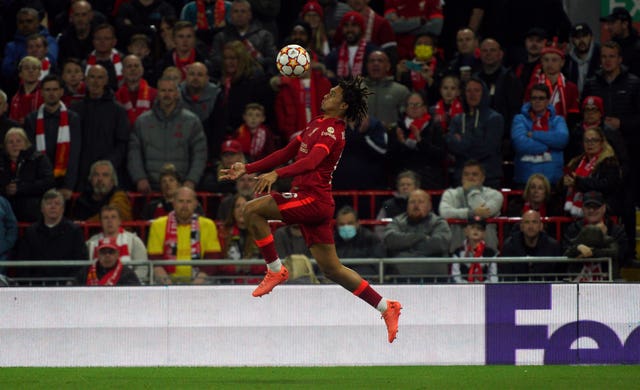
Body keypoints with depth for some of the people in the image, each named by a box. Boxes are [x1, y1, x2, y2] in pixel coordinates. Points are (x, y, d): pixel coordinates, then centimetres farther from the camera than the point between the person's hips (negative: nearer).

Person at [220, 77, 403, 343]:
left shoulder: (331, 131, -11)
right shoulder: (316, 124, 19)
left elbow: (311, 161, -28)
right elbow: (286, 153, 24)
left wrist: (276, 174, -41)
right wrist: (246, 169, 19)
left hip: (313, 199, -9)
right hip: (312, 202, 9)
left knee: (253, 210, -15)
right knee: (331, 268, 9)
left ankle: (275, 270, -6)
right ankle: (386, 308, 12)